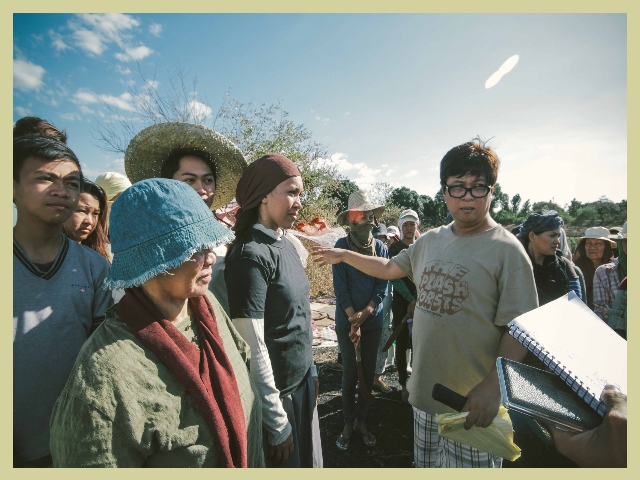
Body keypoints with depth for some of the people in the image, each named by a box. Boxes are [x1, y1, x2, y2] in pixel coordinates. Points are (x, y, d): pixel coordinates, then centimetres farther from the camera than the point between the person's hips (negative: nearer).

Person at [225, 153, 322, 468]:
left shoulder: (286, 243, 2)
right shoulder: (251, 255, -23)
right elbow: (253, 349, -22)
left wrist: (311, 370, 14)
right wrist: (277, 424, -15)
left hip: (303, 381, 7)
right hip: (277, 393, -7)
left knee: (310, 461, 24)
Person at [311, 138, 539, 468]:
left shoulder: (507, 250, -14)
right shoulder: (430, 240, 3)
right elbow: (388, 268, 14)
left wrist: (492, 387, -22)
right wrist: (343, 255, 16)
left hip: (473, 400, -5)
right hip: (425, 388, 6)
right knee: (426, 463, 24)